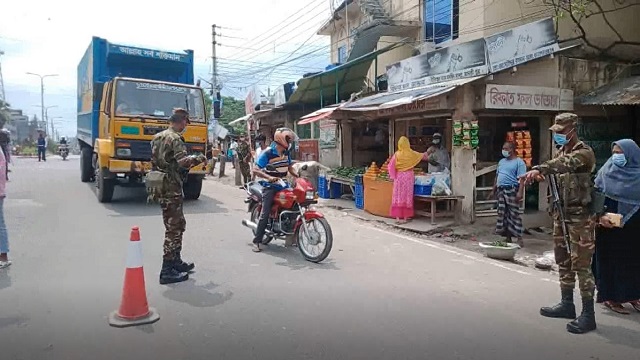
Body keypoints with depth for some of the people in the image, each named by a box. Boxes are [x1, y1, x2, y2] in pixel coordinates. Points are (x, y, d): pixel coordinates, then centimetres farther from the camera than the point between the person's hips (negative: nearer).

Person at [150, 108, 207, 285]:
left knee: (178, 224, 19)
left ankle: (176, 261, 28)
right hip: (171, 188, -9)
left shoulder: (158, 137, 15)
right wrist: (198, 158, -11)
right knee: (173, 228, -4)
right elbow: (182, 162, -29)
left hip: (160, 186, 9)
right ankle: (167, 271, -1)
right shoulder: (175, 139, -14)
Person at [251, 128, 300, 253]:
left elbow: (290, 168, 18)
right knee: (265, 213, -11)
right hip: (270, 186, -6)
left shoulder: (286, 153, 7)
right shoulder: (267, 153, -14)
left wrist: (298, 177, 1)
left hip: (283, 185, 6)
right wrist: (269, 177, -32)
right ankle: (256, 241, -3)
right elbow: (255, 170, -18)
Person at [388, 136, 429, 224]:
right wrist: (427, 155, 37)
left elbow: (391, 166, -8)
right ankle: (405, 217, 7)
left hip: (399, 177, 0)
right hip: (408, 177, 0)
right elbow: (422, 155, 17)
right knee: (407, 196, 5)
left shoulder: (397, 154, -5)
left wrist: (393, 176, 3)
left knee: (398, 196, 3)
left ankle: (397, 217, 2)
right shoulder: (411, 154, -2)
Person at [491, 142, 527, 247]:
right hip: (501, 190, 8)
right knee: (502, 214, 7)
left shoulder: (519, 162, -4)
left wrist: (520, 192, -22)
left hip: (512, 190, -7)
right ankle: (508, 238, 15)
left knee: (514, 214, -8)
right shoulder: (501, 161, 19)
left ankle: (519, 238, -5)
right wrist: (493, 190, 21)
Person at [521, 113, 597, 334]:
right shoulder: (562, 152, 15)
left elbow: (564, 164, -33)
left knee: (581, 264, -6)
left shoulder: (584, 152, -13)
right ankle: (567, 304, 28)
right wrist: (536, 174, -8)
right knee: (563, 261, 15)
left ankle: (588, 315, 1)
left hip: (579, 216, -9)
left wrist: (538, 169, -47)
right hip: (561, 214, 9)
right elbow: (554, 168, 12)